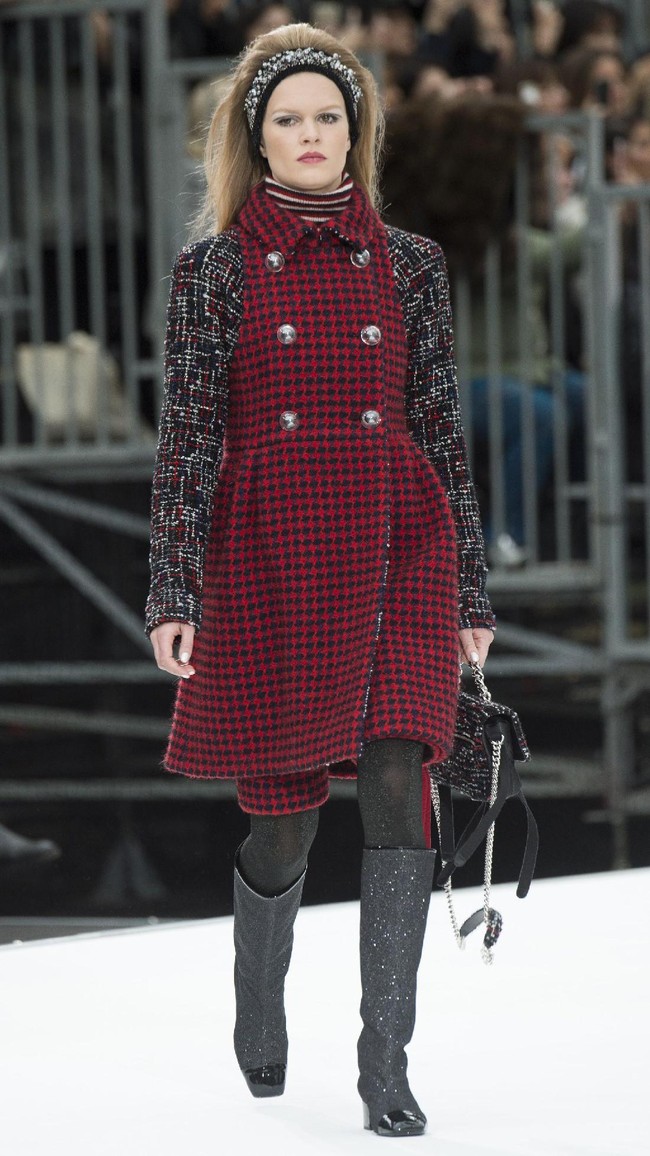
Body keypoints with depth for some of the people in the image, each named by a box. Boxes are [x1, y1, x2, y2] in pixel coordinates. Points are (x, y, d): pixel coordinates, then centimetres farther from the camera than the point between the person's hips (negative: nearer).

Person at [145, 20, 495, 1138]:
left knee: (396, 791, -12)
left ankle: (387, 1060, -8)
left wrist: (470, 592, 10)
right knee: (283, 815, 5)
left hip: (398, 552, 1)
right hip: (269, 557, -1)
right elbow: (186, 436, 1)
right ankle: (259, 1006, 34)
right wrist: (172, 591, -6)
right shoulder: (215, 268, 4)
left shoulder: (409, 266, 9)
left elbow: (441, 428, 11)